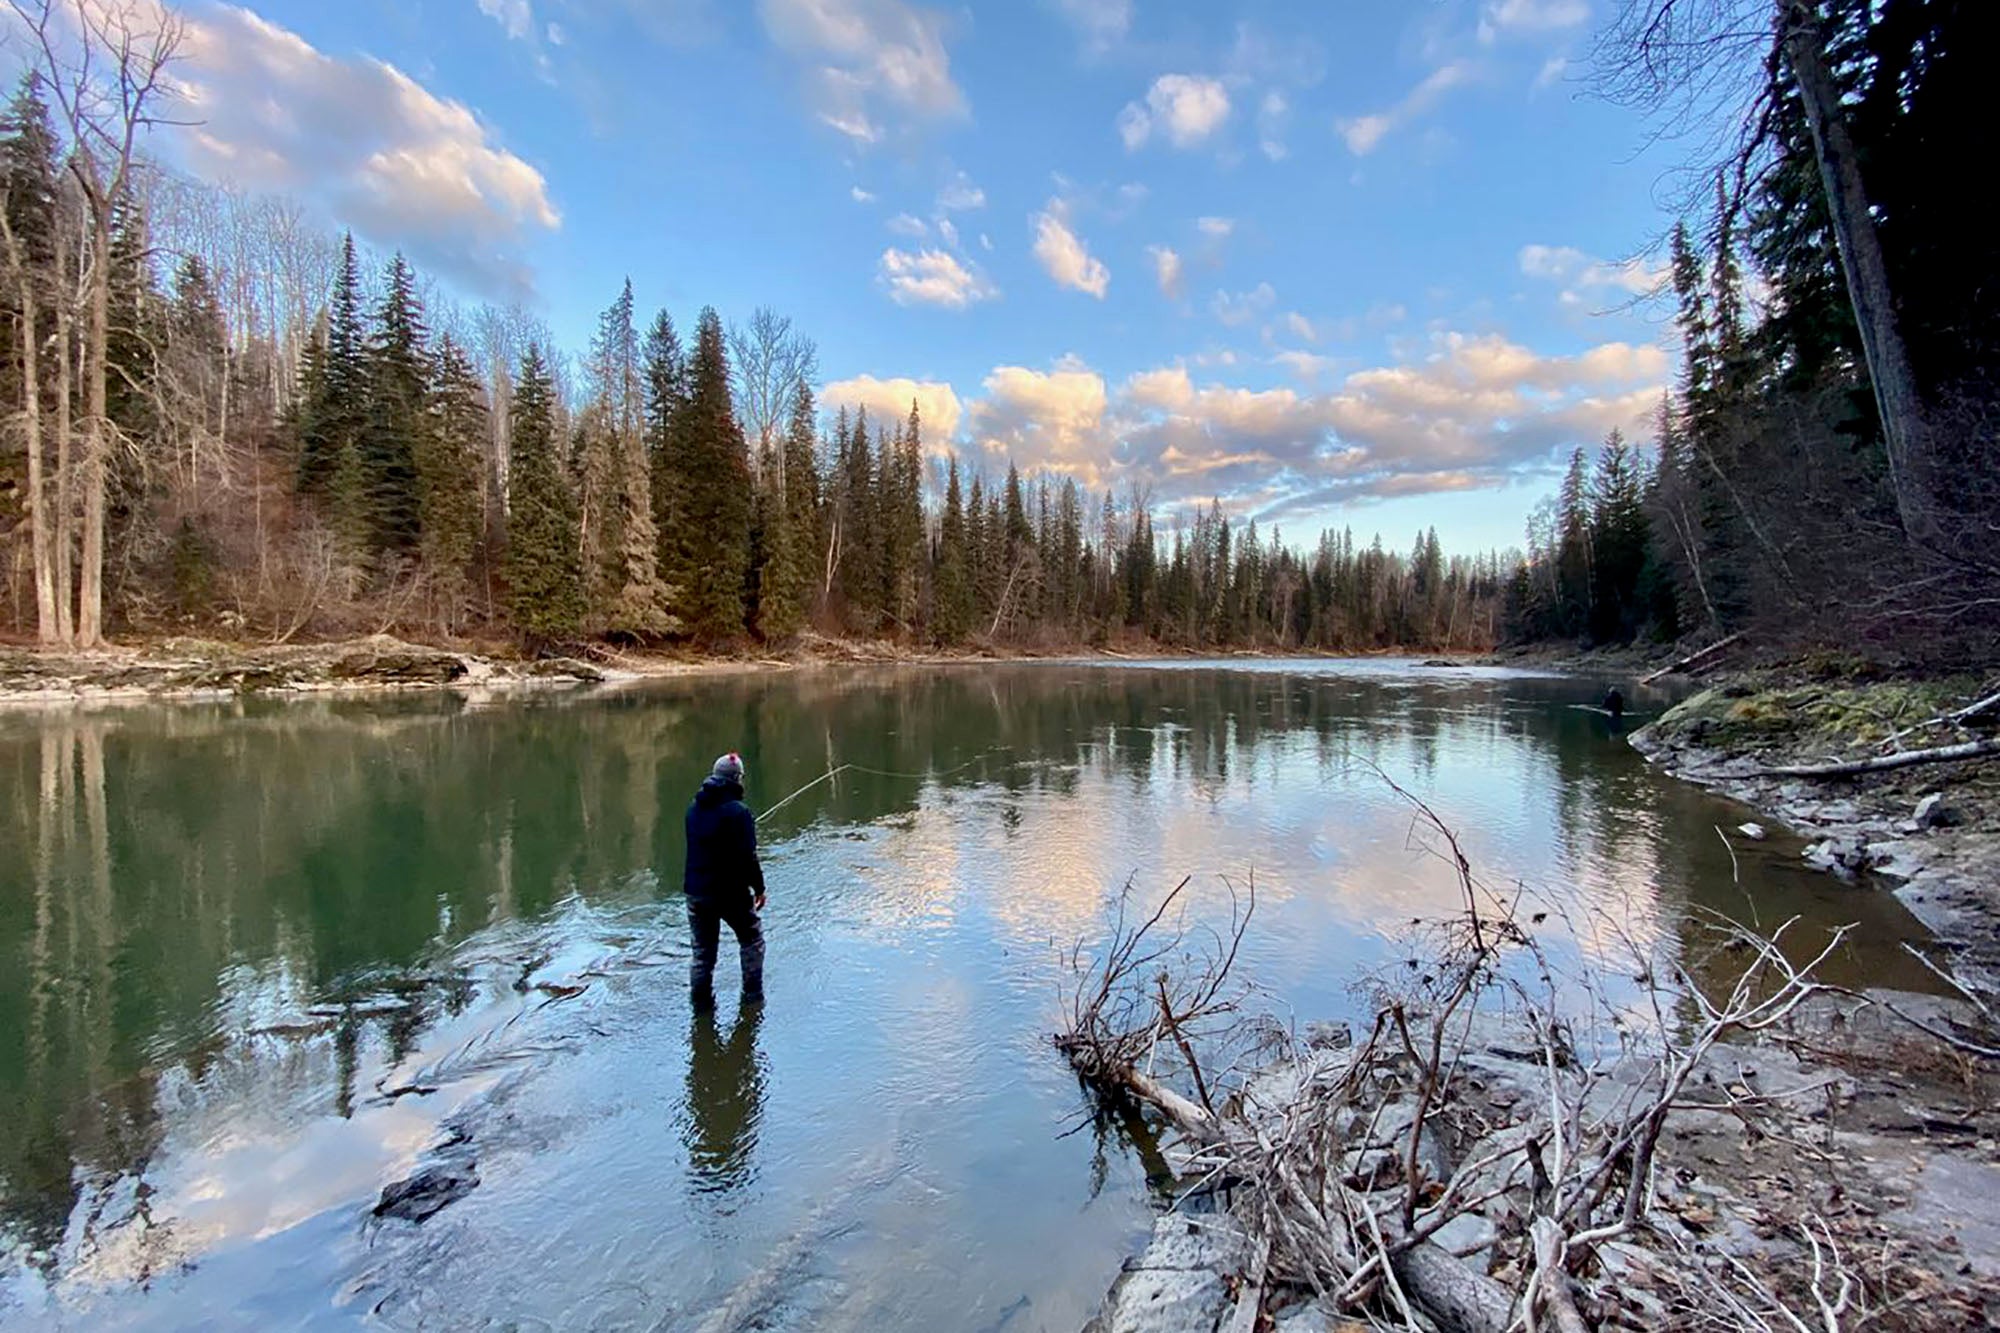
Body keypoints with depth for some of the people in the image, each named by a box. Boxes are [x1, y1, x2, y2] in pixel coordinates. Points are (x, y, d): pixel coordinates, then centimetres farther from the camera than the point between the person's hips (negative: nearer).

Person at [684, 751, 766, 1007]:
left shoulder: (694, 807, 3)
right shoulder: (738, 812, -19)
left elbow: (695, 846, 13)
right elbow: (747, 857, -18)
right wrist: (759, 888, -7)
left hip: (695, 891, 6)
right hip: (731, 892, -5)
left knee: (703, 948, 17)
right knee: (752, 940, 15)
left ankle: (701, 999, 21)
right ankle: (752, 993, 18)